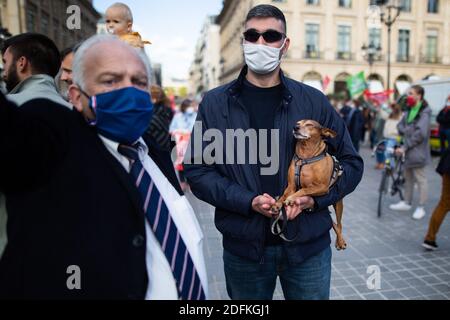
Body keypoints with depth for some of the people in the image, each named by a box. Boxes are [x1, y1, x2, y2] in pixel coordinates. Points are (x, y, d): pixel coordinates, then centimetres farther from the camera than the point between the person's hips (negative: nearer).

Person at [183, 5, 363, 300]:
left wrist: (314, 198, -11)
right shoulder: (215, 103, -1)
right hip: (243, 246, 0)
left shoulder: (313, 101, 1)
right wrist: (248, 201, -17)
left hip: (308, 244, 1)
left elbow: (351, 163, 6)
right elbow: (197, 169, -3)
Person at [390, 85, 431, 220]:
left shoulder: (424, 112, -13)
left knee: (420, 179, 1)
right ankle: (407, 203, 28)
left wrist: (405, 147, -20)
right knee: (408, 177, 16)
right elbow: (400, 125, 13)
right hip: (407, 150, 8)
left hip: (417, 151, -8)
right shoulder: (409, 110, 12)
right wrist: (405, 131, -8)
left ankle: (421, 208, 10)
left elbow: (420, 134, -20)